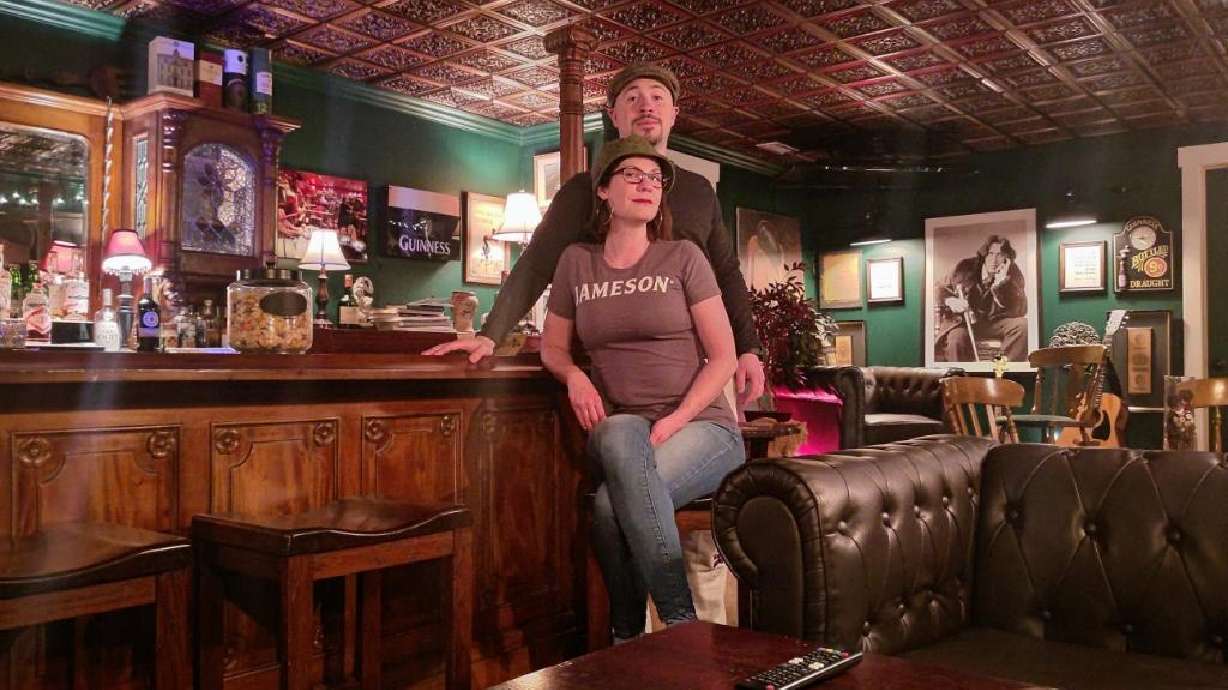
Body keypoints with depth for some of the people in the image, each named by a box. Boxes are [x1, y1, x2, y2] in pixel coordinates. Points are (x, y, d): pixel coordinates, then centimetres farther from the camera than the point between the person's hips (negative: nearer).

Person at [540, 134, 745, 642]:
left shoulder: (683, 257, 2)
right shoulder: (577, 262, 11)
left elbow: (724, 357, -1)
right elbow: (552, 347, 18)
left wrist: (675, 420, -16)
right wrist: (575, 376, -6)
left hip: (701, 425, -2)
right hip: (619, 432, 2)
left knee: (612, 504, -31)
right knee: (621, 435, -35)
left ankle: (629, 637, -11)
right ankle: (681, 621, -24)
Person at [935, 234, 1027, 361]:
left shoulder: (1012, 272, -8)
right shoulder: (965, 267, -8)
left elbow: (1020, 311, -19)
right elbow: (942, 289, 6)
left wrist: (1002, 283, -32)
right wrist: (950, 301, -19)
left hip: (995, 321, 2)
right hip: (963, 321, -1)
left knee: (1022, 326, -26)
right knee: (956, 338, -34)